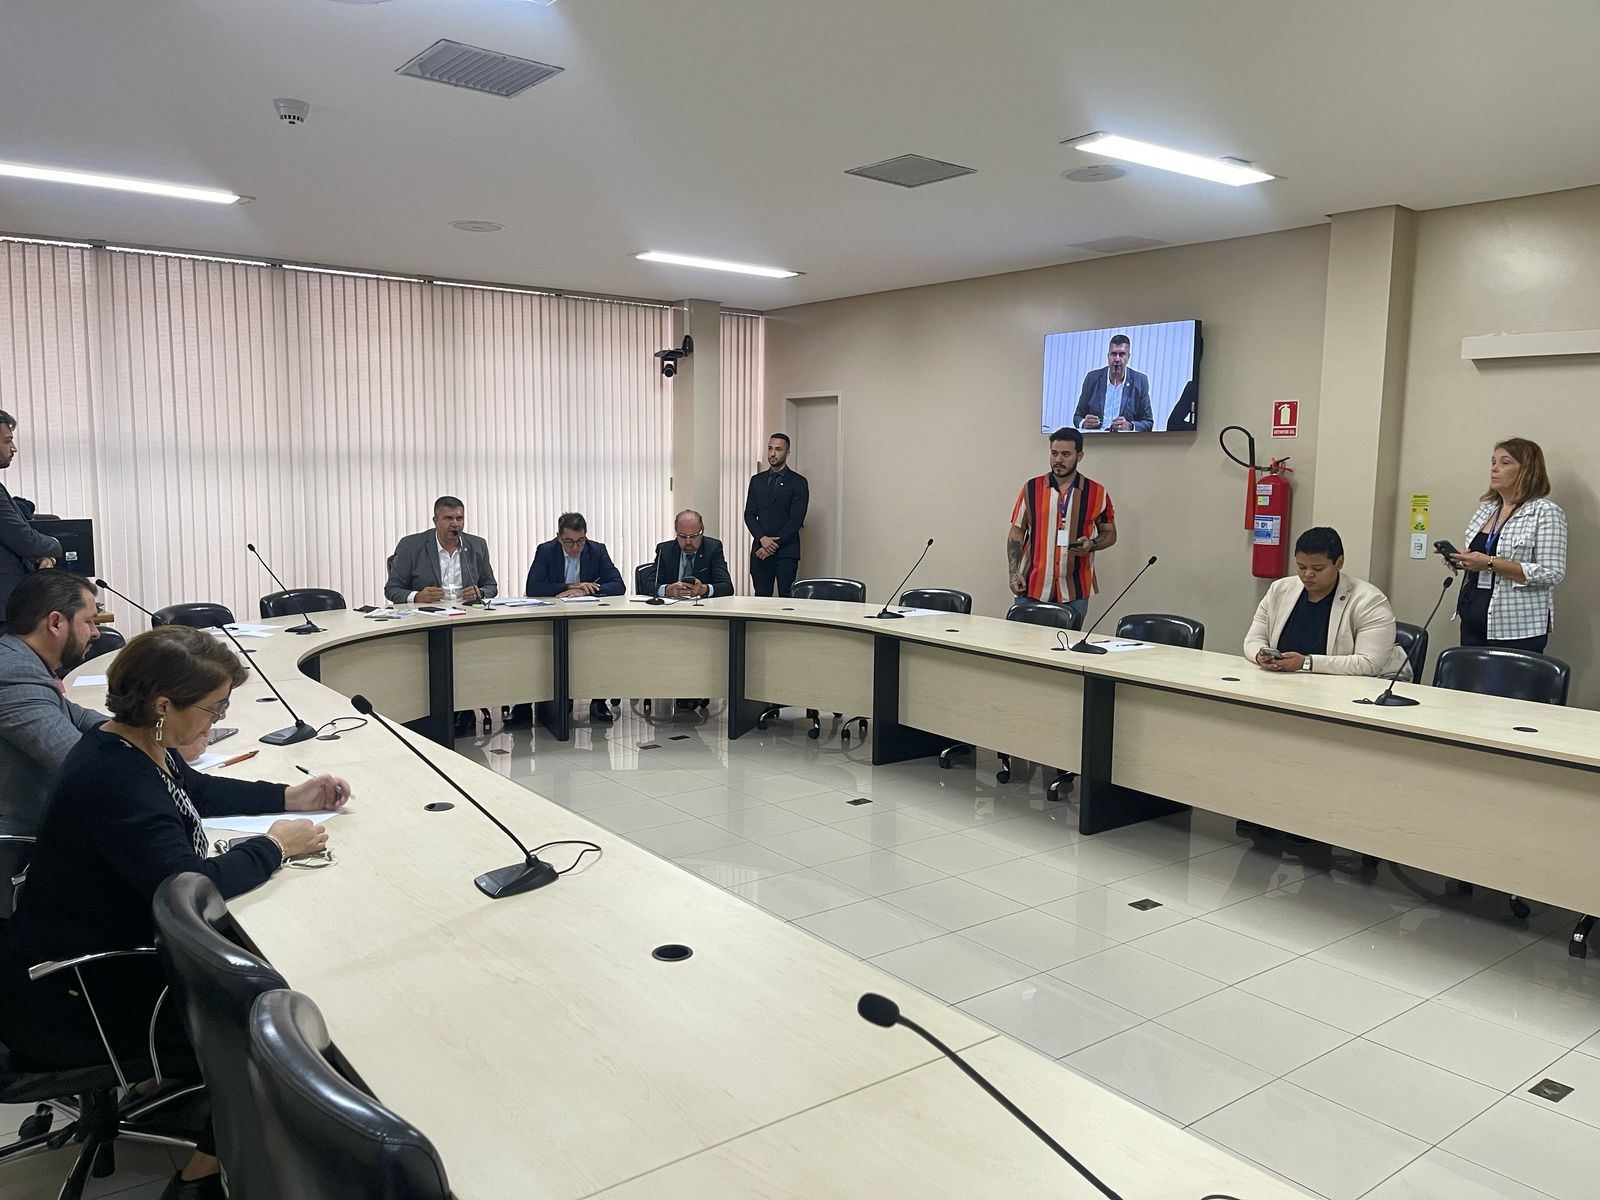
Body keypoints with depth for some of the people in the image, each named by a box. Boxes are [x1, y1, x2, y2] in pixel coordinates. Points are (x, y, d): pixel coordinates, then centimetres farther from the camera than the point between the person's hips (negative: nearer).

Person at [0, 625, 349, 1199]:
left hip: (111, 951, 9)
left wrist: (290, 797, 8)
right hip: (64, 1002, -9)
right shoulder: (114, 782, -32)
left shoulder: (142, 749, -1)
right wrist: (274, 846, -24)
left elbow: (197, 791, 20)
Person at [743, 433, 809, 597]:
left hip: (786, 551, -4)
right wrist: (762, 538, -9)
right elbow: (749, 514, 9)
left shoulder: (798, 482, 1)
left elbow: (796, 519, -7)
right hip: (759, 550, 4)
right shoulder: (757, 480, 14)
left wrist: (775, 544, -11)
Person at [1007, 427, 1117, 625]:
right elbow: (1016, 532, 7)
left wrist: (1091, 545, -10)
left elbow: (1110, 534, 12)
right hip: (1031, 588, 1)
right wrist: (1014, 572, -3)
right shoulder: (1032, 488, 5)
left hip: (1074, 593, 0)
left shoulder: (1097, 493, 3)